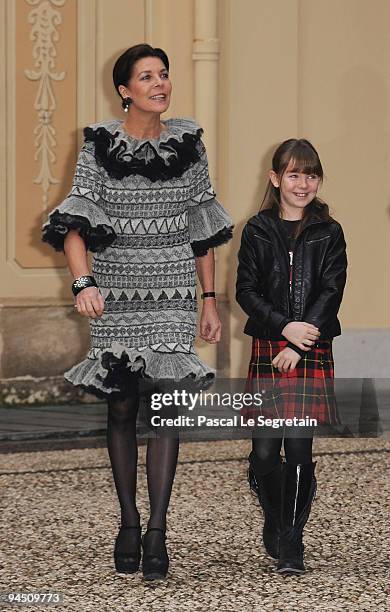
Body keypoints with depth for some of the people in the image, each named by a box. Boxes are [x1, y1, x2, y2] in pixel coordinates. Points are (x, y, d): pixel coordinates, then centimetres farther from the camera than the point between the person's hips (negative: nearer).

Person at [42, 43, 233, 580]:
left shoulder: (188, 143, 4)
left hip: (173, 294, 1)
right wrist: (84, 282, -25)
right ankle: (128, 523, 17)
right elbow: (76, 222, -9)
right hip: (116, 294, 0)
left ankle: (156, 531, -9)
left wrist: (210, 300, 8)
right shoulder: (100, 145, -2)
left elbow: (203, 229, 10)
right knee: (121, 408, 6)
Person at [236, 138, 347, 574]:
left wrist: (299, 345, -12)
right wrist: (284, 327, -14)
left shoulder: (329, 233, 5)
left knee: (299, 449, -6)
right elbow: (246, 291, 1)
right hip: (267, 349, 1)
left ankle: (291, 544, 3)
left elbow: (331, 293, -3)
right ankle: (273, 521, 26)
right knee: (265, 451, -1)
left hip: (312, 351, -1)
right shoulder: (257, 231, 6)